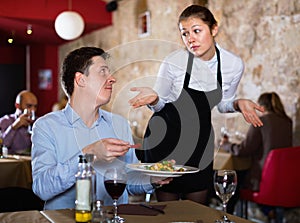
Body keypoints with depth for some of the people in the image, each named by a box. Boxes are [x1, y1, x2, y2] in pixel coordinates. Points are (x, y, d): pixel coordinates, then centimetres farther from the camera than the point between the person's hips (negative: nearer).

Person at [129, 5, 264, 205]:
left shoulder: (234, 64, -10)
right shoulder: (174, 62, -18)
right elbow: (159, 104, -4)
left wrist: (238, 103, -14)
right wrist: (153, 98, -26)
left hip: (201, 140, 3)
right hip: (166, 137, -2)